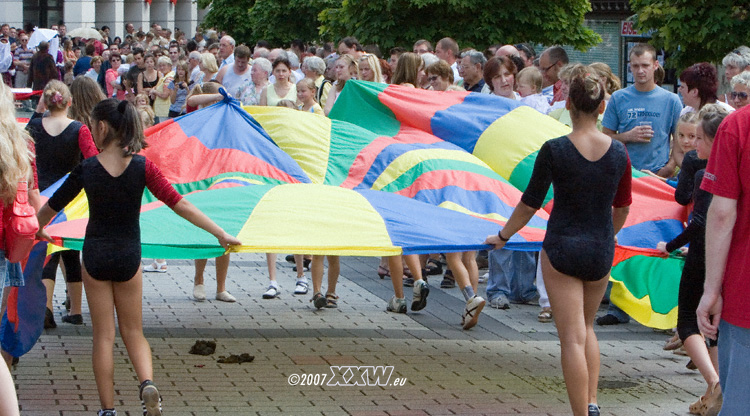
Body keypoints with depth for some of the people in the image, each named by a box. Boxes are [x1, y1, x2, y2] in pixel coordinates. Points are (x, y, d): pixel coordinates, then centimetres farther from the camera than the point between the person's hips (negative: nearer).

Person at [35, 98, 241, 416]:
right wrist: (221, 234, -9)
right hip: (128, 257, 1)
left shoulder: (86, 169, -10)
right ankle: (147, 382, -12)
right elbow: (179, 204, -12)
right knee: (133, 331, 14)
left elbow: (52, 206, 2)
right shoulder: (142, 167, -9)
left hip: (95, 256, -1)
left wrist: (37, 228, 23)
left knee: (103, 336, 6)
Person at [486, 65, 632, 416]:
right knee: (587, 327, 23)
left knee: (572, 338, 0)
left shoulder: (554, 150, -14)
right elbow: (623, 208, 9)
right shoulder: (618, 152, -3)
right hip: (601, 253, 4)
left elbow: (530, 203, -6)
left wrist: (503, 236, 10)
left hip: (562, 249, -4)